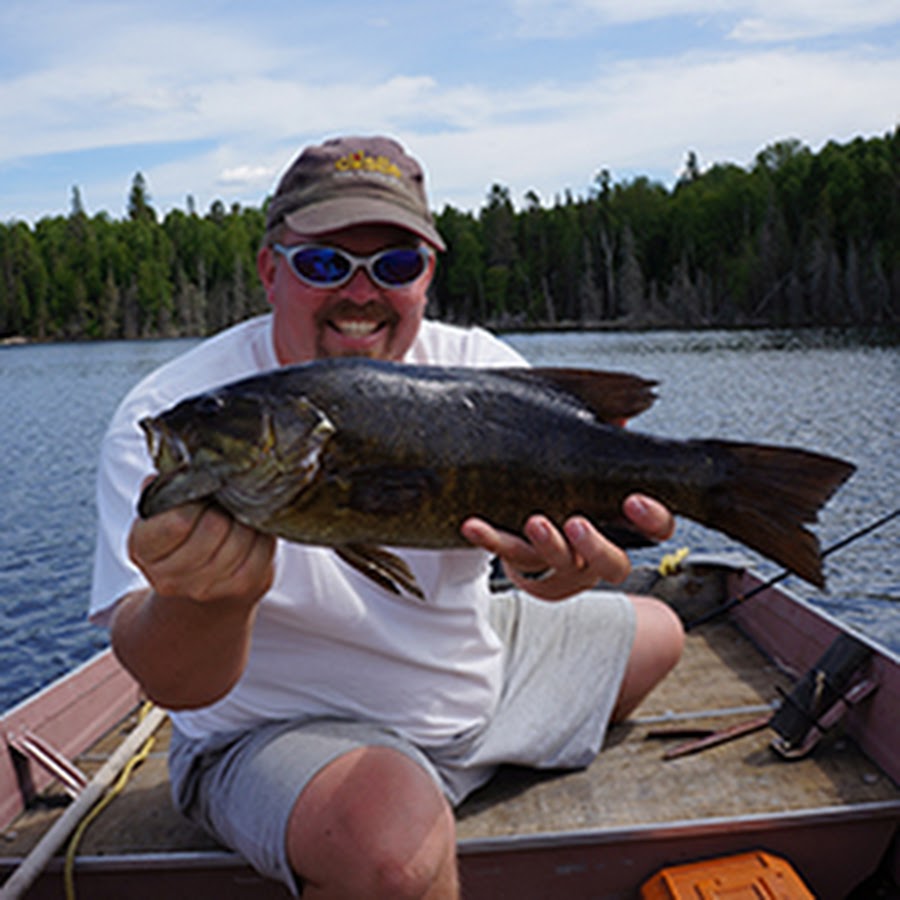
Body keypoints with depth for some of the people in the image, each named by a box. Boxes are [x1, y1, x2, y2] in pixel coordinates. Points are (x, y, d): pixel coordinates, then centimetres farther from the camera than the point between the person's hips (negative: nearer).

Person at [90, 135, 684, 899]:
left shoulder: (473, 366, -8)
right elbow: (176, 684, -29)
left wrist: (551, 557, -50)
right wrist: (200, 601, -53)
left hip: (480, 670, 6)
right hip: (280, 728, -5)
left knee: (658, 634, 18)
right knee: (395, 838, -39)